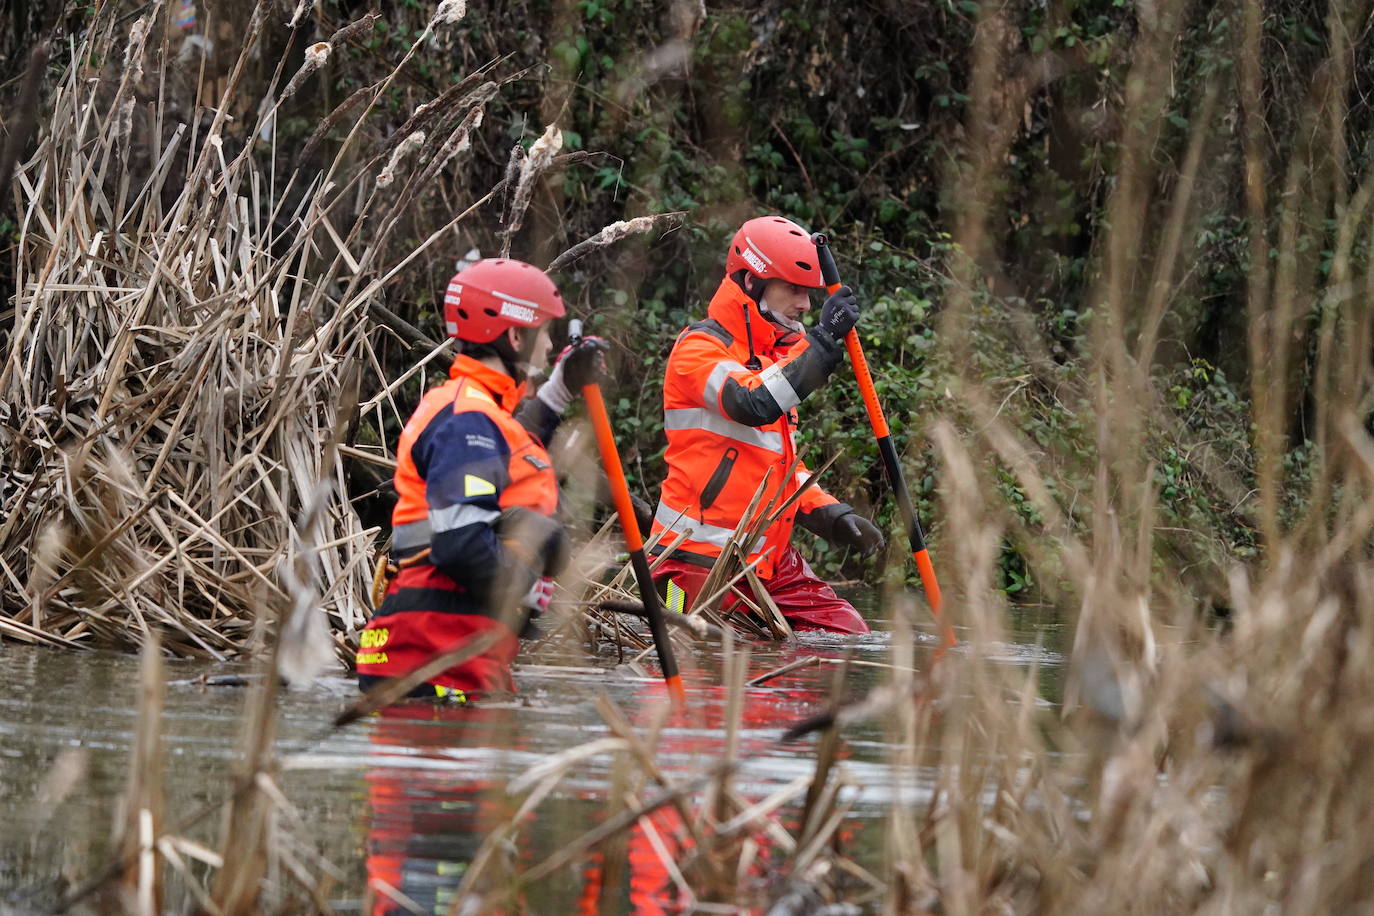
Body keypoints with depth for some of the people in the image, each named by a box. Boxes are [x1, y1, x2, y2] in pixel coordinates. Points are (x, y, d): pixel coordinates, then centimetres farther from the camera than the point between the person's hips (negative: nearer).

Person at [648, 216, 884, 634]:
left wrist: (830, 515, 8)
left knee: (849, 638, -2)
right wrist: (821, 341, -26)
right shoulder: (699, 348, -9)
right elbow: (754, 404, -30)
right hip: (701, 557, -8)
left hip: (770, 558, 8)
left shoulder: (776, 355, 20)